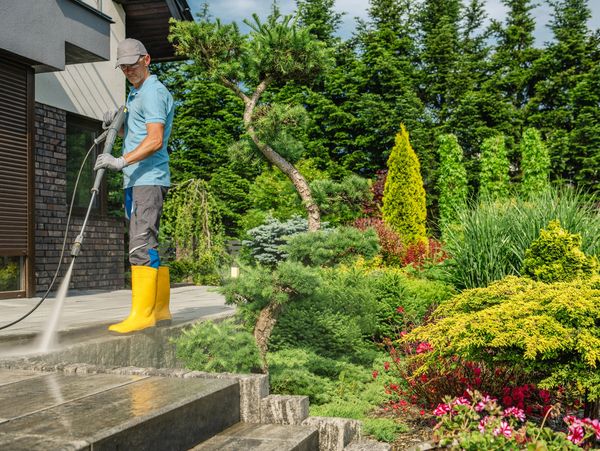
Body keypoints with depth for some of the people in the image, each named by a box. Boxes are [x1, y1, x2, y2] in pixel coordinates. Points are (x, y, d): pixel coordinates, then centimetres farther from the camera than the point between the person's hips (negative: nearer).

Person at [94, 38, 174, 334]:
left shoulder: (153, 92, -8)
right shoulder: (135, 95, 24)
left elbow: (155, 140, -20)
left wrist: (121, 161, -28)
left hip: (148, 179, -10)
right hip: (136, 180, 10)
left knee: (141, 244, -14)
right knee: (146, 245, 10)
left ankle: (142, 314, -15)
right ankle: (160, 311, 14)